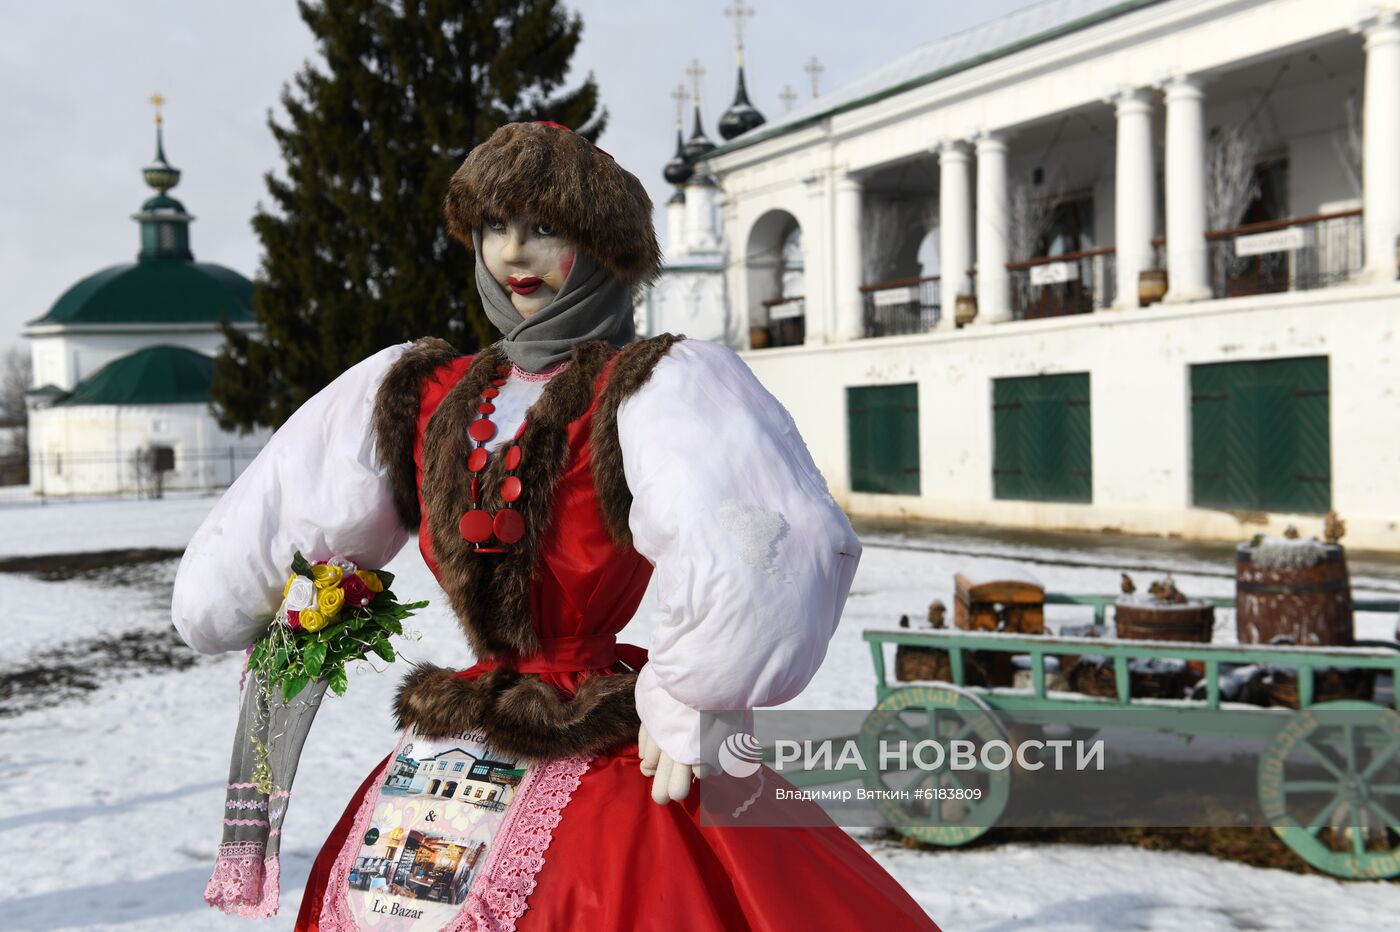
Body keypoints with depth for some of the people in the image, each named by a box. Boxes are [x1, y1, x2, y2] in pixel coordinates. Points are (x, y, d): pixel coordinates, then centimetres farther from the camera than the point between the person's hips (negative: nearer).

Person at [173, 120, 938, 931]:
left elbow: (765, 558, -28)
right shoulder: (413, 393, 7)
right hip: (449, 768, 6)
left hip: (616, 775, -5)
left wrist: (685, 709, -20)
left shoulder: (663, 386, -12)